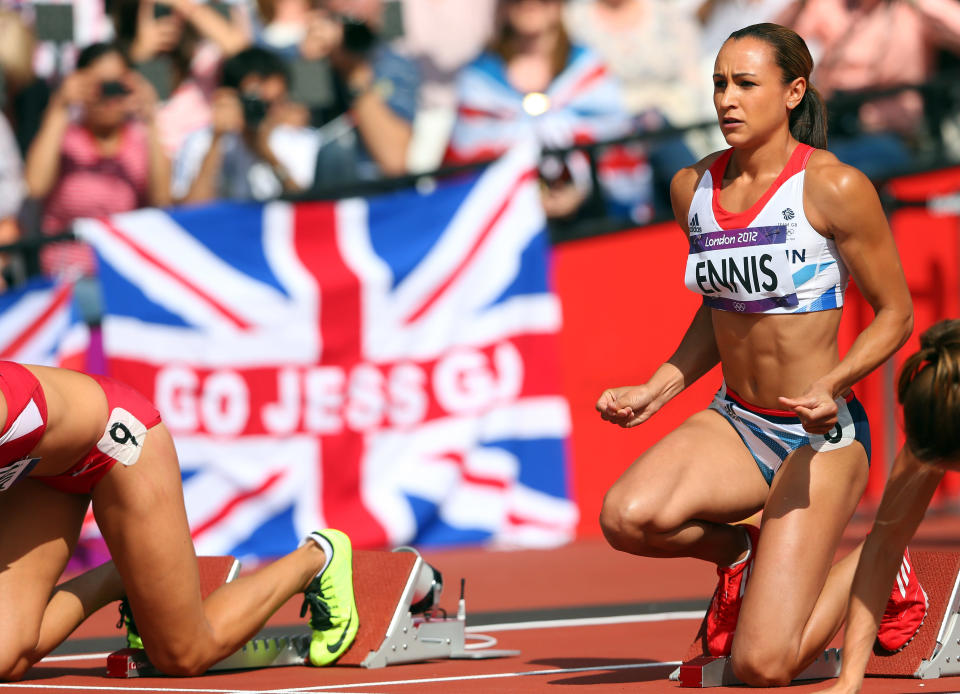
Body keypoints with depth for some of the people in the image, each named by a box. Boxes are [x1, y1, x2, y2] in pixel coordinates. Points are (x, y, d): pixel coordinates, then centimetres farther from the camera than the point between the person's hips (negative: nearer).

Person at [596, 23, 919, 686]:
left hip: (821, 437, -5)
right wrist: (657, 390, 7)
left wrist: (829, 388, -23)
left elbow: (895, 314, -7)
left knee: (762, 666, -15)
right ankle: (738, 551, 7)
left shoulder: (834, 188, -14)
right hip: (733, 425, 5)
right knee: (627, 517, -28)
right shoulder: (694, 188, 4)